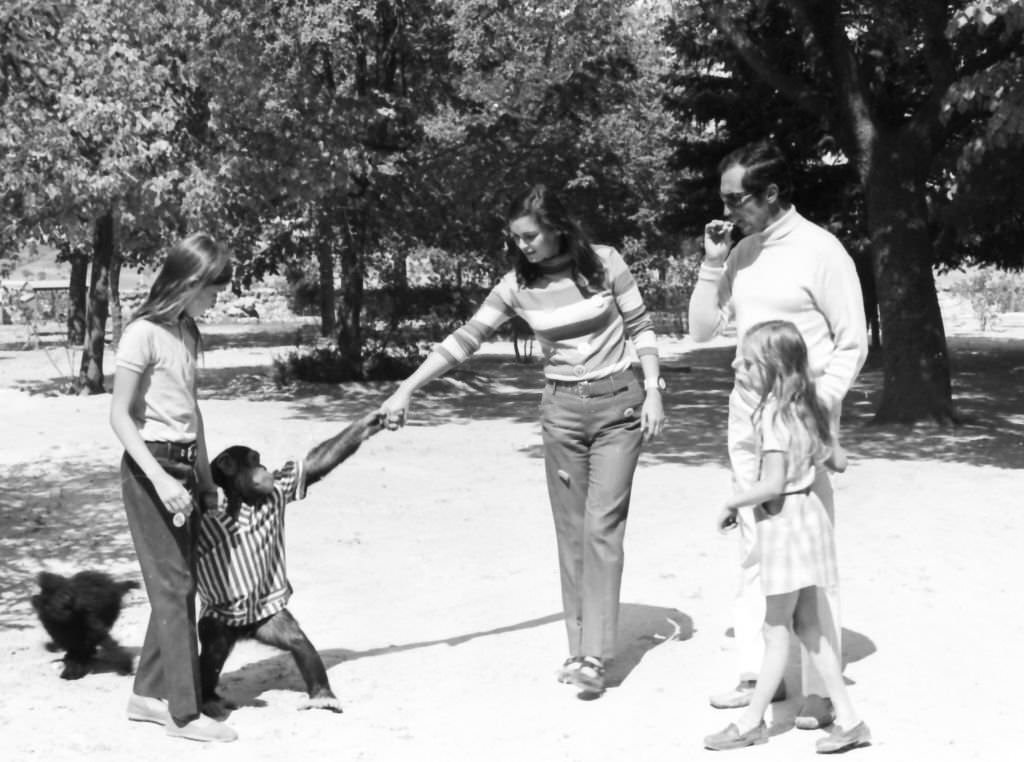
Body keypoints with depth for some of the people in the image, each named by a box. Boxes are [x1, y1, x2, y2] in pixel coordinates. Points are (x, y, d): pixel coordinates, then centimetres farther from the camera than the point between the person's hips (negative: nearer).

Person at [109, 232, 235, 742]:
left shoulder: (188, 333, 10)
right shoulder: (144, 333, -14)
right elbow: (120, 416, -14)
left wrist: (205, 476, 17)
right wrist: (159, 478, -23)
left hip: (184, 467, 8)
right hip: (151, 468, -8)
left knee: (179, 585, 11)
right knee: (173, 586, -5)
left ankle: (149, 693, 22)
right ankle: (184, 712, 2)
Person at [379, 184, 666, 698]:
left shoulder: (604, 264, -8)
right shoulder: (517, 285, -3)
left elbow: (641, 328, 0)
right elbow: (465, 339, -3)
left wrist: (653, 392, -7)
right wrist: (405, 389, -7)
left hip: (619, 404, -3)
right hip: (562, 410, 3)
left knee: (602, 527, -8)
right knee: (571, 531, 5)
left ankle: (594, 658, -8)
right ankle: (580, 647, 12)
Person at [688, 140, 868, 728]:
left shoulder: (820, 250, -8)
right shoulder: (742, 251, 10)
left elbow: (853, 342, -6)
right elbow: (703, 330, 12)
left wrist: (820, 404, -15)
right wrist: (713, 263, 1)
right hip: (746, 413, 7)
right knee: (754, 548, 9)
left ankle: (821, 688, 0)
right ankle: (759, 672, 17)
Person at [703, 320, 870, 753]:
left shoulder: (772, 415, -20)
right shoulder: (803, 408, 7)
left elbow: (773, 483, -24)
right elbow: (826, 456, 14)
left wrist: (731, 503, -12)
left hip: (784, 522, -9)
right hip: (805, 513, 9)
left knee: (776, 630, 2)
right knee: (807, 626, 14)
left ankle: (752, 721, 14)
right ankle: (847, 719, 16)